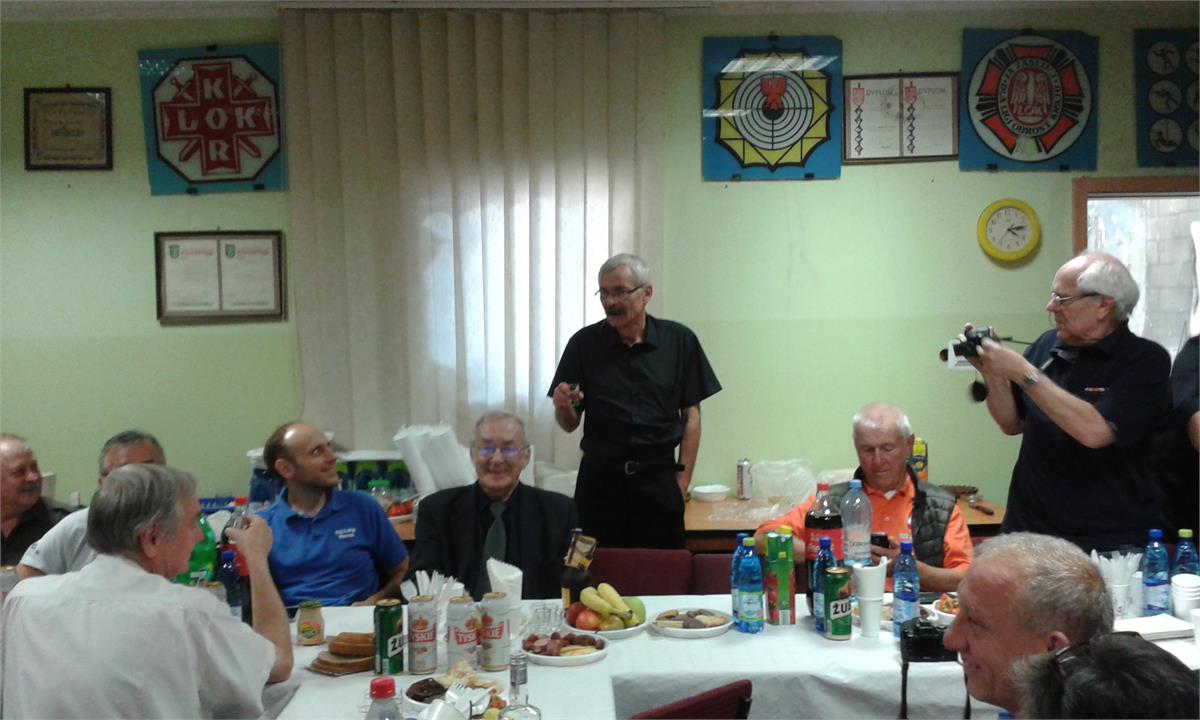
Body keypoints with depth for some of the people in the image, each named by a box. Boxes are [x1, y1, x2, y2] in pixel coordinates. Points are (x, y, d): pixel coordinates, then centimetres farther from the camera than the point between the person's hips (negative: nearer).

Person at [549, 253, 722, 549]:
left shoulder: (679, 341, 1)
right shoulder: (584, 343, 3)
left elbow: (691, 417, 3)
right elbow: (570, 424, 8)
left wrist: (682, 483, -3)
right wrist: (564, 407, -14)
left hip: (659, 480, 0)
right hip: (599, 478, 1)